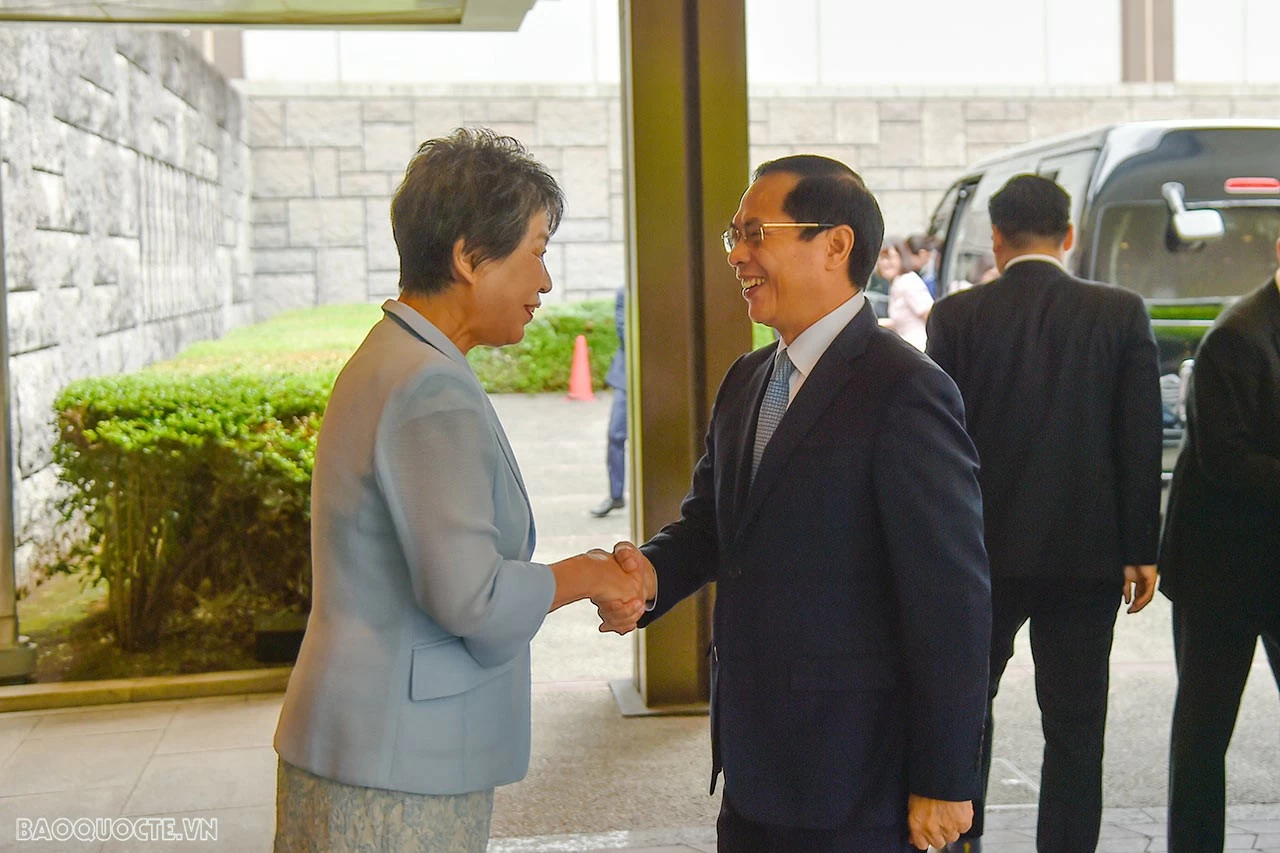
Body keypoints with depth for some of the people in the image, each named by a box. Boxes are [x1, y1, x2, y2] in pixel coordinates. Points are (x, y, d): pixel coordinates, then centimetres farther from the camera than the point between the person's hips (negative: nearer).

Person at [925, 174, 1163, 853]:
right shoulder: (1121, 313, -2)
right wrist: (1140, 552, 2)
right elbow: (1141, 442, -4)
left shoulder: (956, 315, -4)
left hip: (983, 548, 1)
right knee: (1075, 725, 7)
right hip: (1087, 551, 0)